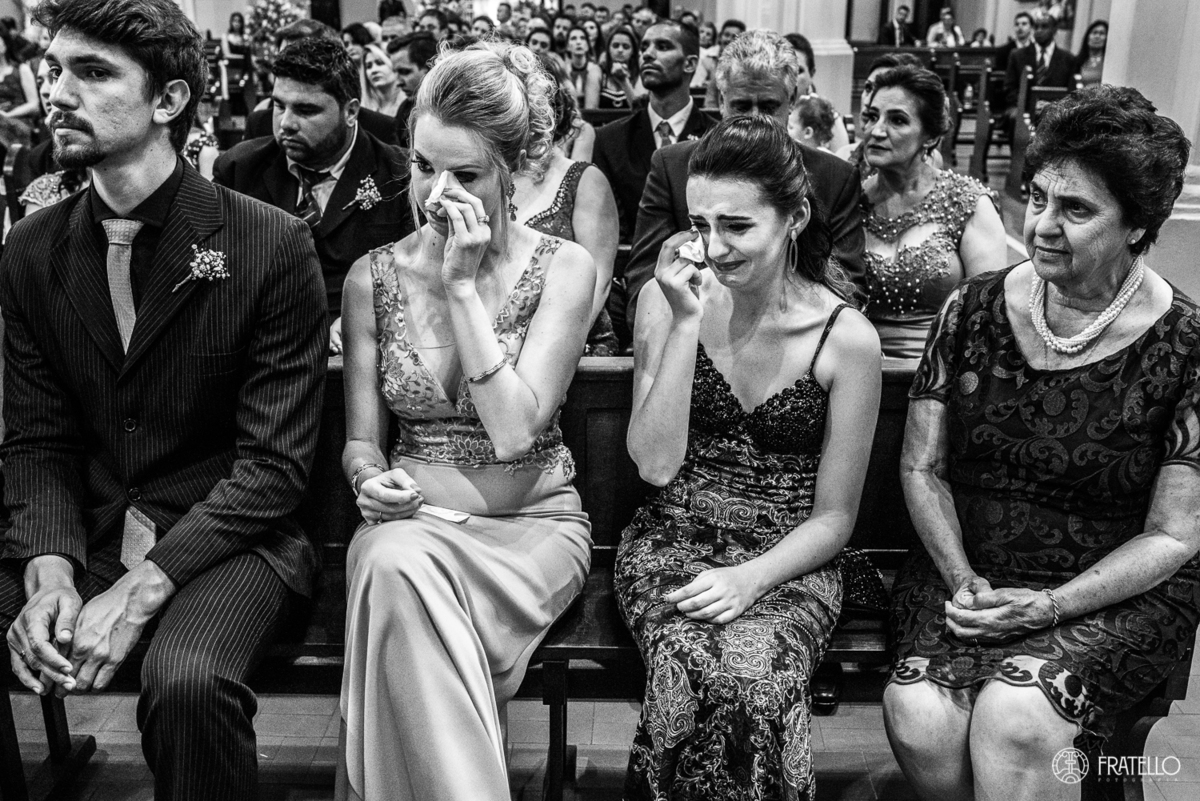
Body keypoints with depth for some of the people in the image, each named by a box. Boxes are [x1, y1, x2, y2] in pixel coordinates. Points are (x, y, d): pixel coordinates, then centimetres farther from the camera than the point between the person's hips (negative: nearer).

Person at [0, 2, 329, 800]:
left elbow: (275, 462, -12)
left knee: (188, 681, -32)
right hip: (80, 535, 4)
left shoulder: (272, 246, -10)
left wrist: (142, 589, -21)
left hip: (225, 537, -4)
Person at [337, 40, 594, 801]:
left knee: (400, 573, -33)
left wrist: (463, 286, -17)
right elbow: (361, 438, 9)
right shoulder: (374, 276, 4)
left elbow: (515, 431, -16)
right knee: (394, 563, -34)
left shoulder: (563, 269, -5)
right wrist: (371, 477, -15)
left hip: (532, 526, -2)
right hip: (413, 522, 2)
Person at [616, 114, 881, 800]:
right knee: (697, 675, -31)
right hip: (673, 544, 1)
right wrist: (686, 324, -15)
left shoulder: (848, 339, -6)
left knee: (755, 680, -32)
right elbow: (656, 465, -9)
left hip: (788, 562, 0)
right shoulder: (664, 301, -1)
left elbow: (834, 517, 0)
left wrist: (753, 577, -17)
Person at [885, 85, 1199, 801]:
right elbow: (923, 468, 3)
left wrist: (1051, 605, -16)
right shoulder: (973, 311, 0)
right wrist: (962, 577, -11)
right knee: (919, 718, -23)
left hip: (1115, 593, -2)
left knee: (1013, 717, -29)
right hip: (969, 570, 3)